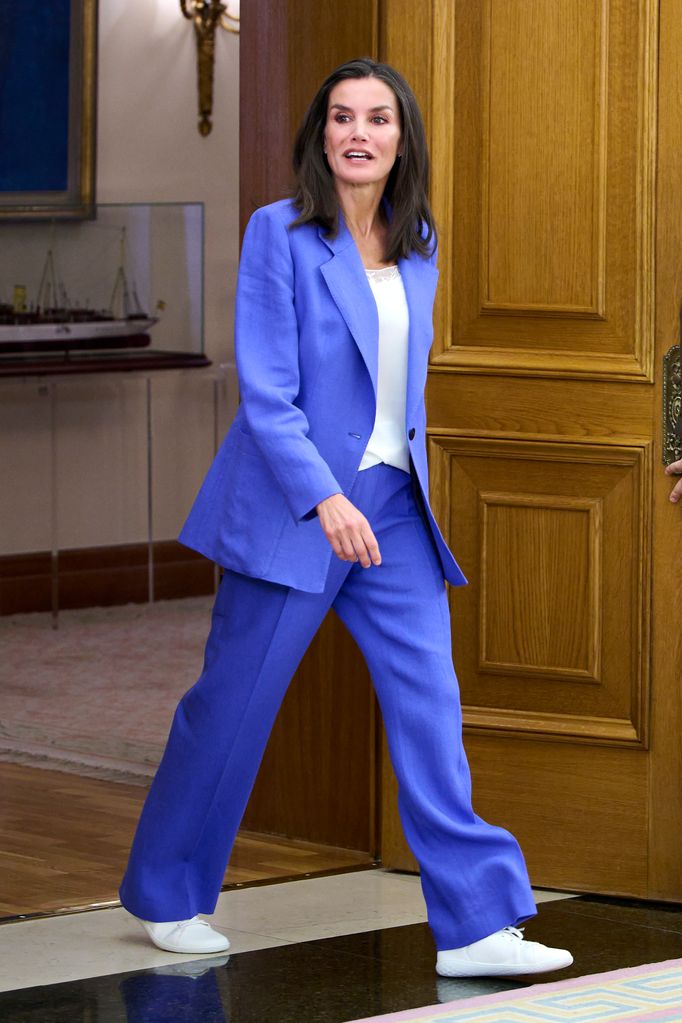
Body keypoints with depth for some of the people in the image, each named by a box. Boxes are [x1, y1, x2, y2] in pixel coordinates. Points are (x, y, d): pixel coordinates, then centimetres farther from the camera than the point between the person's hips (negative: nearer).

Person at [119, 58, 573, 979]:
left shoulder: (419, 245, 9)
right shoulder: (280, 233, -8)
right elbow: (265, 391, -14)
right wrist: (324, 498, -24)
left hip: (394, 506, 5)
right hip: (292, 508, -5)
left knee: (430, 703, -3)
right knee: (232, 705, 4)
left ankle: (476, 925, -3)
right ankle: (166, 898, 22)